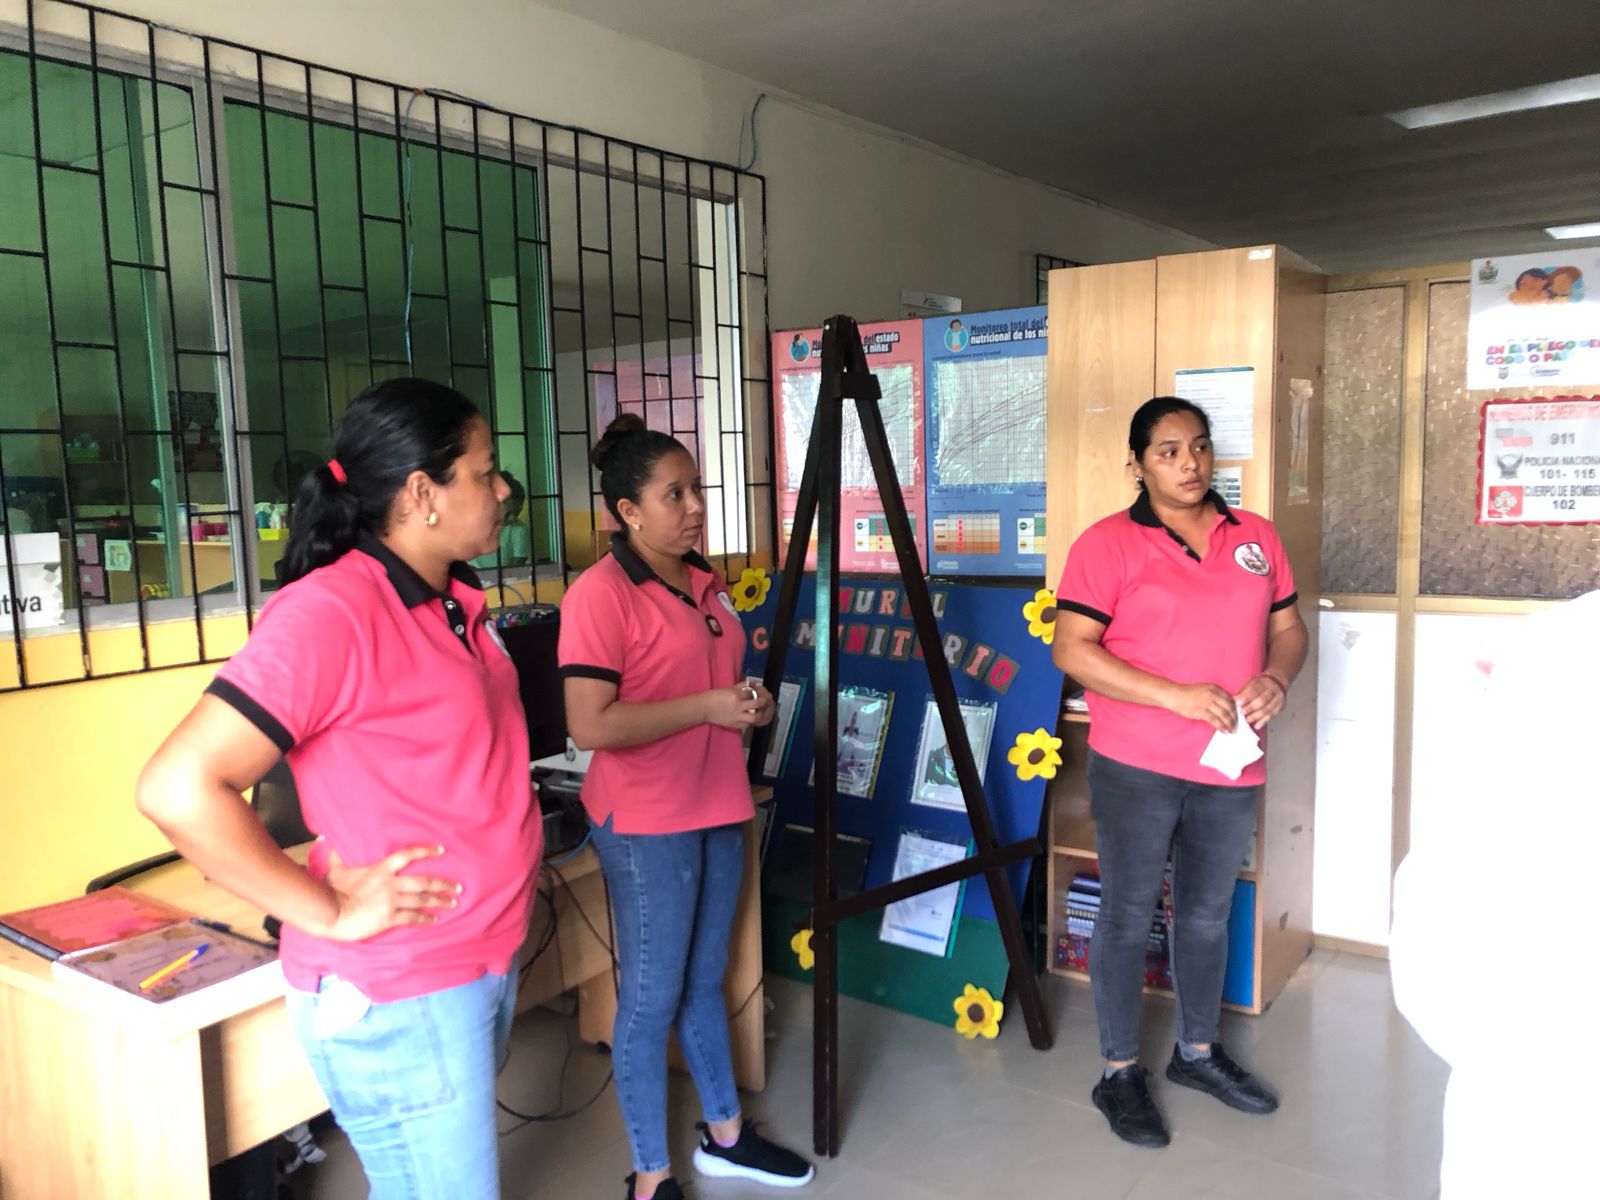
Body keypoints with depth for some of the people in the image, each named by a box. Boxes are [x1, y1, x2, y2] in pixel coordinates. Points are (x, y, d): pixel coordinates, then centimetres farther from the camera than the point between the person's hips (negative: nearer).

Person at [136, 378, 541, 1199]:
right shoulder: (328, 612, -21)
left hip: (486, 963, 8)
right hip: (395, 999, -8)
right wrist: (330, 913, -19)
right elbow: (179, 788, -26)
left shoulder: (456, 603, 5)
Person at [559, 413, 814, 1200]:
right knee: (652, 997, 5)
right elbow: (591, 725, -24)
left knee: (705, 981, 20)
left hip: (718, 811, 8)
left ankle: (724, 1135, 37)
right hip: (645, 824, -7)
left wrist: (750, 703, 2)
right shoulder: (599, 594, -17)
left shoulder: (703, 582, 9)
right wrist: (710, 708, -20)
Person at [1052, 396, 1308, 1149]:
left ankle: (1197, 1051, 39)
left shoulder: (1255, 536, 8)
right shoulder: (1109, 543, -9)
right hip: (1136, 770, -5)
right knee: (1127, 918, 6)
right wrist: (1176, 696, -22)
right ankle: (1120, 1073, 23)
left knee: (1208, 914, 19)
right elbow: (1072, 649, -15)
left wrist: (1276, 678, -9)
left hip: (1231, 768, 5)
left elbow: (1287, 627, 14)